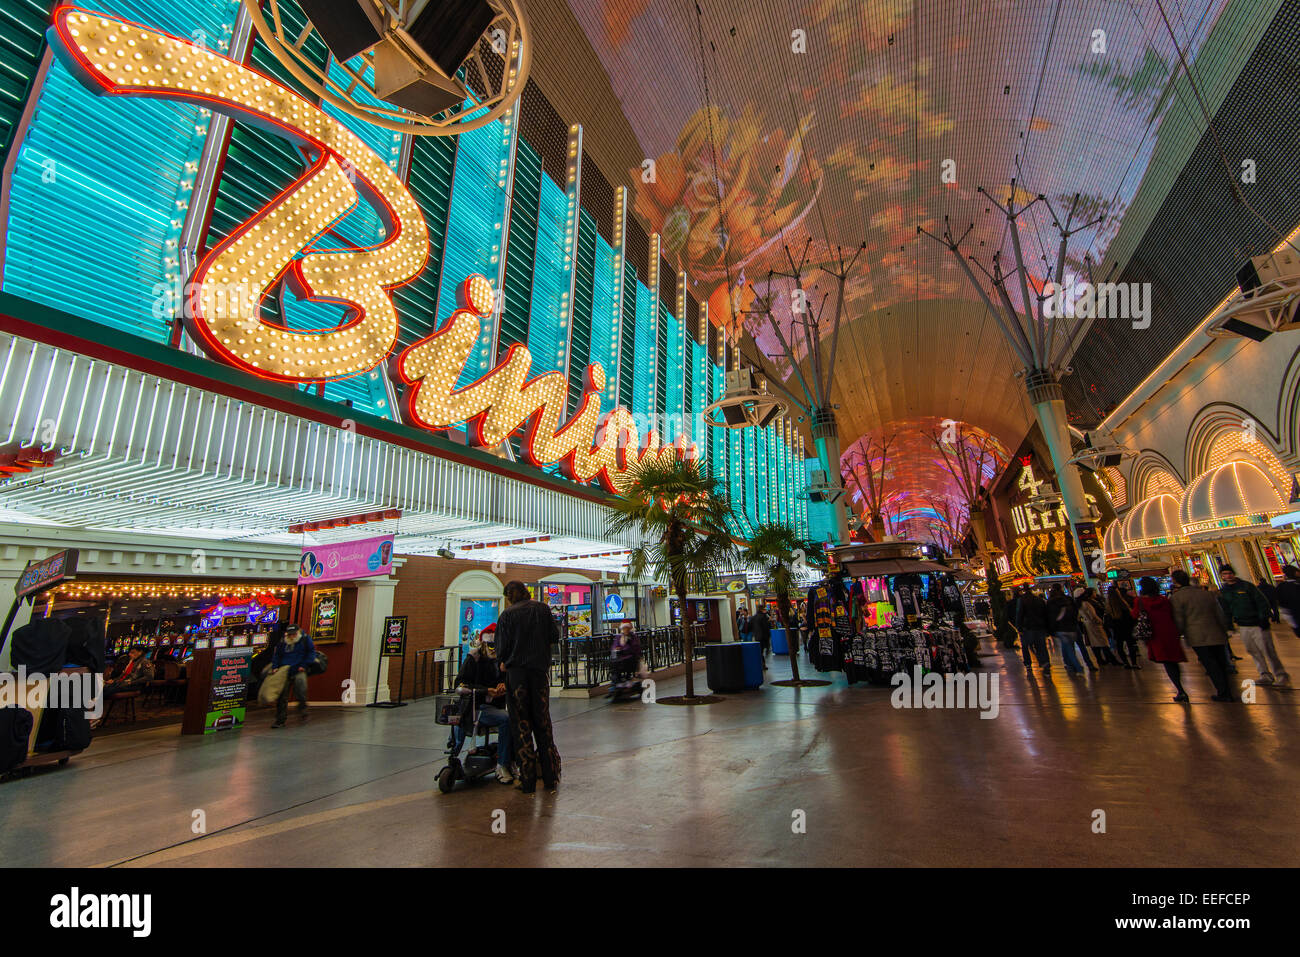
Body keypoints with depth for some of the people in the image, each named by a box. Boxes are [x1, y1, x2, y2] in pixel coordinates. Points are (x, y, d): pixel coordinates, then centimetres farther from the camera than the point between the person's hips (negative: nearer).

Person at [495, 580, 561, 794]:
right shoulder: (542, 609, 1)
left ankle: (528, 782, 10)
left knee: (521, 724, 7)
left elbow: (502, 650, -7)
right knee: (543, 722, 13)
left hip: (516, 673, -3)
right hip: (540, 671, 3)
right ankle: (550, 778, 18)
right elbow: (555, 636, 2)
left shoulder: (507, 615, -7)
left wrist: (504, 661, 14)